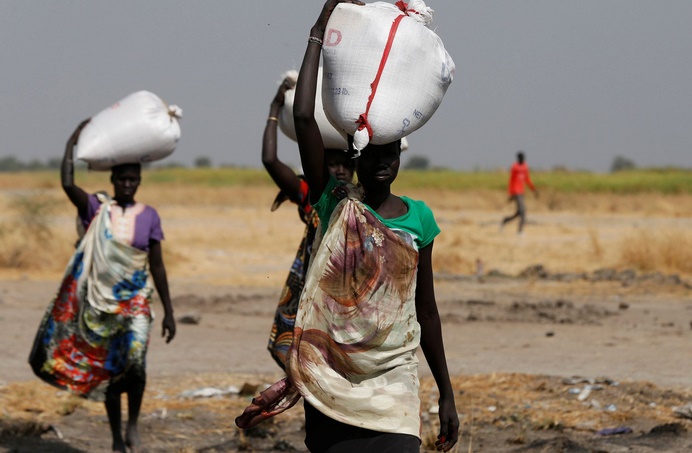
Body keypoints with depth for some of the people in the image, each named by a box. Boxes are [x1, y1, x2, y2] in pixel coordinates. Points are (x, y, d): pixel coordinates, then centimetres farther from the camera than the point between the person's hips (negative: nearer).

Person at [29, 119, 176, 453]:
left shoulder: (148, 216, 1)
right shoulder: (96, 209, 0)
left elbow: (157, 266, 3)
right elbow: (67, 184, -19)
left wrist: (168, 311, 1)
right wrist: (73, 142, -11)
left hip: (135, 301, -1)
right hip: (100, 301, 1)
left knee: (134, 359, -24)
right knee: (107, 371, 7)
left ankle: (133, 424, -3)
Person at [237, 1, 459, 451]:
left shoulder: (418, 217, 7)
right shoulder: (335, 203, 0)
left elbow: (426, 311, 12)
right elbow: (304, 117, -12)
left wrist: (447, 393, 12)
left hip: (393, 382, 1)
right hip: (332, 379, -1)